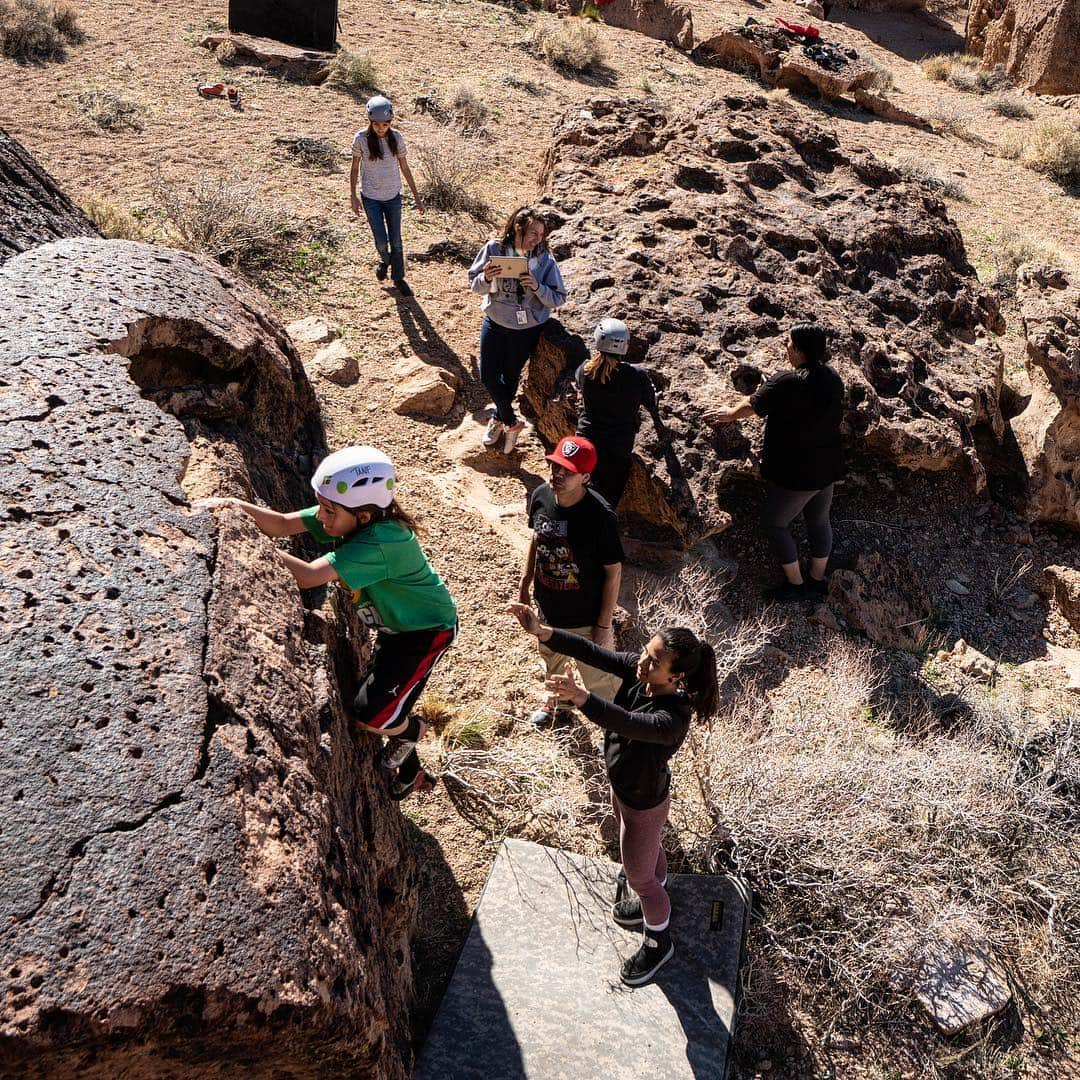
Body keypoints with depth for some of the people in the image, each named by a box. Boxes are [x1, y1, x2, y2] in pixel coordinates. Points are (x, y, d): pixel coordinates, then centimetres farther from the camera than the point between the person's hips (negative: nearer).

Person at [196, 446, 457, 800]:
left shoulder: (380, 543, -38)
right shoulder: (346, 517, -13)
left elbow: (307, 576, -43)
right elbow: (283, 524, -15)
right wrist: (235, 505, -29)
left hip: (427, 630, -8)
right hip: (394, 626, 9)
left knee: (370, 717, -10)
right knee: (376, 702, 16)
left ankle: (411, 730, 25)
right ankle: (410, 774, 40)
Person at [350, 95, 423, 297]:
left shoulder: (396, 138, -7)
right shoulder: (361, 139, -12)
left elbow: (404, 168, 2)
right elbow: (354, 168, -3)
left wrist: (417, 196, 4)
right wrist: (353, 196, -4)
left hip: (393, 197, 2)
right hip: (371, 198, -2)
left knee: (396, 241, 9)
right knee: (381, 241, -2)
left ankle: (398, 277, 28)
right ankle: (384, 260, 34)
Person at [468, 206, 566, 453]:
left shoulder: (545, 260, -17)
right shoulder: (494, 249, -14)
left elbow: (558, 299, -13)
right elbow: (475, 285, -6)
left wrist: (536, 286, -30)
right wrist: (486, 278, -29)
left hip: (527, 329, -2)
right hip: (494, 322, 2)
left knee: (511, 377, 15)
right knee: (488, 377, 7)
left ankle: (498, 419, 42)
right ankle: (511, 422, 32)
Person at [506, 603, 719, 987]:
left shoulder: (673, 718, -42)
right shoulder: (638, 671, -23)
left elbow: (626, 723, -58)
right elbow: (592, 652, -25)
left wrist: (582, 698, -74)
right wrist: (540, 631, -38)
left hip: (644, 802, -7)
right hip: (621, 784, 7)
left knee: (637, 875, 18)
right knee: (647, 849, 34)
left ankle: (658, 943, 48)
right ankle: (654, 900, 64)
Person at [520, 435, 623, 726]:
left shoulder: (600, 516, -31)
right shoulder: (540, 497, -15)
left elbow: (613, 571, -20)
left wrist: (604, 625, -15)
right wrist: (525, 584, 11)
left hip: (586, 618, -6)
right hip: (547, 609, 6)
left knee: (599, 680, 13)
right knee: (552, 661, 33)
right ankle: (556, 701, 64)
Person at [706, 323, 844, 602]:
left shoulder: (785, 382, -23)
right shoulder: (833, 379, 0)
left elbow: (752, 406, -7)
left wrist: (730, 414, 13)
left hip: (796, 474, -8)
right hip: (828, 467, 8)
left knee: (776, 524, 9)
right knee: (819, 521, 20)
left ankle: (794, 584, 15)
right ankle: (817, 580, 32)